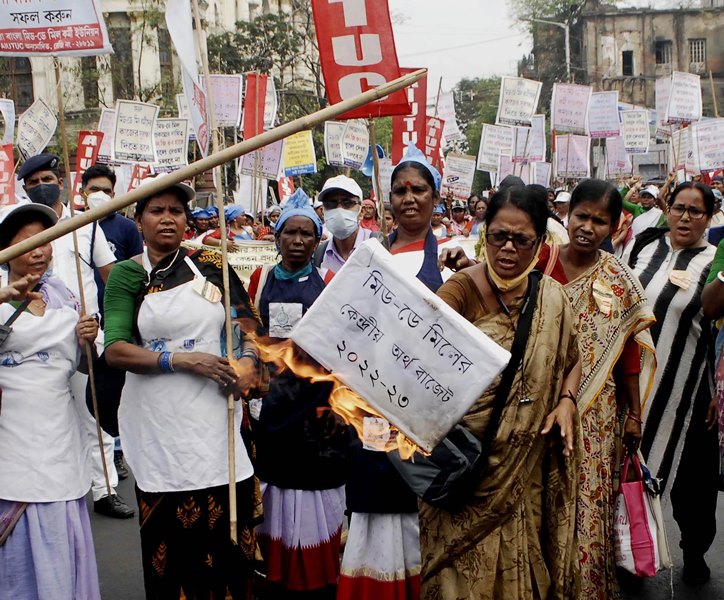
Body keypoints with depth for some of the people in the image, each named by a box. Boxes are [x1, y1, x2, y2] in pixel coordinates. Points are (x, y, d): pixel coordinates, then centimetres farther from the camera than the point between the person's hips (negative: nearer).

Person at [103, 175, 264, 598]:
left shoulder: (210, 265, 7)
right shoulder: (127, 275, 1)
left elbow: (248, 320, 16)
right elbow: (115, 350, -9)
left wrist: (248, 362, -3)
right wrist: (182, 360, -18)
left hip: (217, 420, 2)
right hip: (159, 426, -1)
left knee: (227, 529, 2)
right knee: (170, 536, 3)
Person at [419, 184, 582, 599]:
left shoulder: (552, 297, 0)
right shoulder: (462, 289, -14)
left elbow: (571, 361, 15)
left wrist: (567, 401, -3)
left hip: (525, 463, 4)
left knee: (517, 558, 17)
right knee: (464, 560, 8)